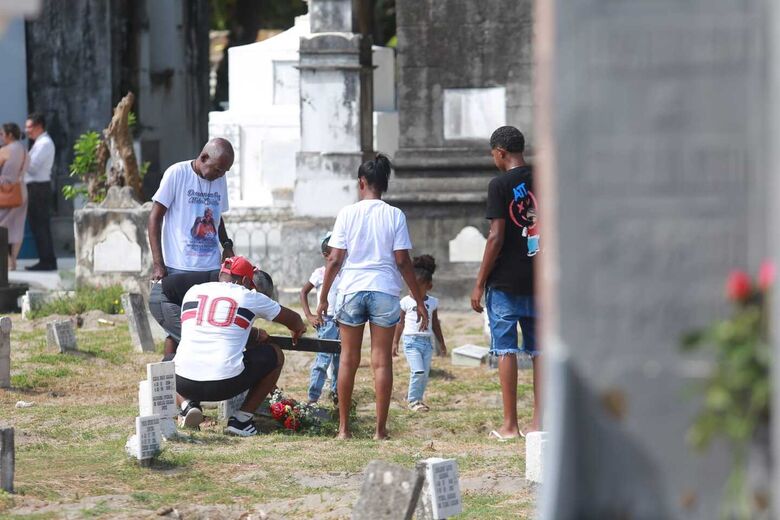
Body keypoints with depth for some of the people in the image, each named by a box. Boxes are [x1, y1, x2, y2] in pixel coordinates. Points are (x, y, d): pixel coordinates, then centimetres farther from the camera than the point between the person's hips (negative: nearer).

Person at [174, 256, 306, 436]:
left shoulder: (193, 291, 16)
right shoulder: (249, 297, 8)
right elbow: (293, 319, 24)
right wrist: (298, 329, 51)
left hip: (184, 385, 3)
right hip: (225, 385, -3)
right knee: (275, 355, 20)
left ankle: (187, 404, 8)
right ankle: (241, 419, 13)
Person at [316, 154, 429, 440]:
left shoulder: (348, 213, -1)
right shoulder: (395, 215, 0)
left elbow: (334, 260, -2)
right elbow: (402, 261, -3)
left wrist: (323, 297, 7)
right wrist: (419, 301, 3)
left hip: (351, 290, 0)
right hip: (385, 291, 0)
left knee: (348, 359, 9)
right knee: (382, 360, 3)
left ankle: (344, 427, 11)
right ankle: (381, 428, 2)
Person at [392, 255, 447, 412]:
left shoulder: (432, 303, 10)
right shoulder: (406, 302, 0)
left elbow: (435, 324, 19)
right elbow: (400, 323, 5)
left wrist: (441, 343, 22)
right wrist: (395, 342, 2)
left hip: (427, 341, 4)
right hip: (411, 340, -4)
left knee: (425, 374, 2)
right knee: (418, 371, -15)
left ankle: (417, 398, 15)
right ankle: (413, 400, -4)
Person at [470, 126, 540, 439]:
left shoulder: (500, 185, -10)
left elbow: (496, 237, -13)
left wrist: (479, 284, -8)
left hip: (506, 281, -5)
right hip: (540, 280, 5)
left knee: (506, 349, -1)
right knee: (539, 349, 9)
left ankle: (510, 425, -2)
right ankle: (539, 421, 9)